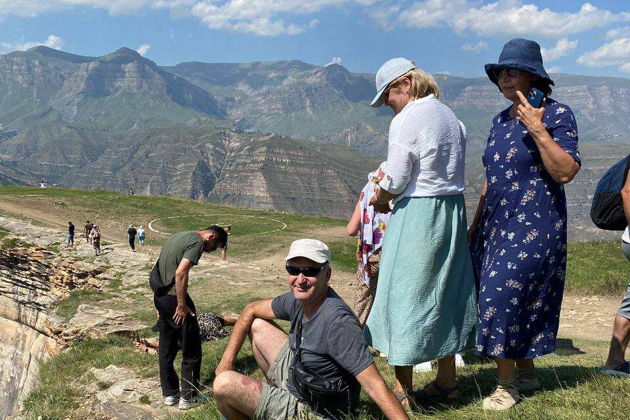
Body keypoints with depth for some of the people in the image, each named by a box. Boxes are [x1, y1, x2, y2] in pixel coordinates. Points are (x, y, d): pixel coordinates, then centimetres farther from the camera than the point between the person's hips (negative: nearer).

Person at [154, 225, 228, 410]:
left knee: (166, 348, 17)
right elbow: (180, 273, -24)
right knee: (191, 351, 5)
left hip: (159, 297, 9)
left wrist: (161, 304, 20)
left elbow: (160, 267, 19)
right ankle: (188, 396, 13)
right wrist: (182, 305, -17)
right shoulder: (197, 242, -12)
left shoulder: (179, 236, 16)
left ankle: (169, 393, 26)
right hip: (174, 299, -9)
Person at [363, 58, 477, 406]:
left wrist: (379, 200, 4)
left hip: (416, 214, -8)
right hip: (452, 209, 9)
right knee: (444, 292, 16)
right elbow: (451, 172, 13)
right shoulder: (450, 116, 12)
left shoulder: (406, 120, -14)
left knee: (403, 296, 2)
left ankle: (403, 391, 10)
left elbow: (395, 181, -17)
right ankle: (446, 381, 28)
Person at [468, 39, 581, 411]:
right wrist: (475, 224, 18)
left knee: (502, 295, -12)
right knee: (505, 298, 10)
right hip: (498, 224, 7)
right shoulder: (500, 120, 12)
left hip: (534, 226, -7)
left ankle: (507, 385, 2)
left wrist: (538, 129, -25)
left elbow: (565, 172, -19)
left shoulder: (556, 114, -9)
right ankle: (526, 373, 27)